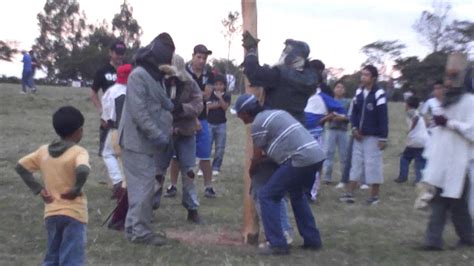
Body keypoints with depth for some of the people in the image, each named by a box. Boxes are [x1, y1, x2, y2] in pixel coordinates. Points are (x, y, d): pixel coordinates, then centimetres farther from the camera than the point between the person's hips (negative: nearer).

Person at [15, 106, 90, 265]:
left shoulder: (43, 151, 7)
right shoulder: (78, 152, -12)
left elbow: (20, 167, 10)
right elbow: (82, 170, -32)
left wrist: (38, 189, 7)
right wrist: (77, 189, -15)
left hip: (51, 213, 6)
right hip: (73, 214, -6)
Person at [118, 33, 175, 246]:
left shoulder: (156, 76, 16)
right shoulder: (139, 75, -15)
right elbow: (139, 111, -23)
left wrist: (164, 133, 8)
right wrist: (158, 135, -24)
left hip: (149, 142, 10)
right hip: (138, 141, -10)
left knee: (146, 186, 14)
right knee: (142, 186, -6)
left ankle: (135, 227, 23)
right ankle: (138, 231, 2)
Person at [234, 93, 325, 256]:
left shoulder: (258, 124, -2)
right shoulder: (275, 113, 23)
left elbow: (257, 158, 6)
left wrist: (249, 173, 25)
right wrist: (262, 154, 42)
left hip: (301, 159, -9)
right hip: (317, 155, 9)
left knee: (267, 195, 1)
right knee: (297, 194, 30)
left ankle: (277, 244, 0)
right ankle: (312, 240, 31)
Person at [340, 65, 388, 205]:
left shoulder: (378, 94, -13)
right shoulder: (359, 92, 8)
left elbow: (383, 117, -14)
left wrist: (383, 137, -16)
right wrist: (354, 128, -3)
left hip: (373, 136, -7)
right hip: (359, 135, 7)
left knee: (373, 164, -2)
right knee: (356, 163, 7)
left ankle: (374, 196, 8)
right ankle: (349, 193, 9)